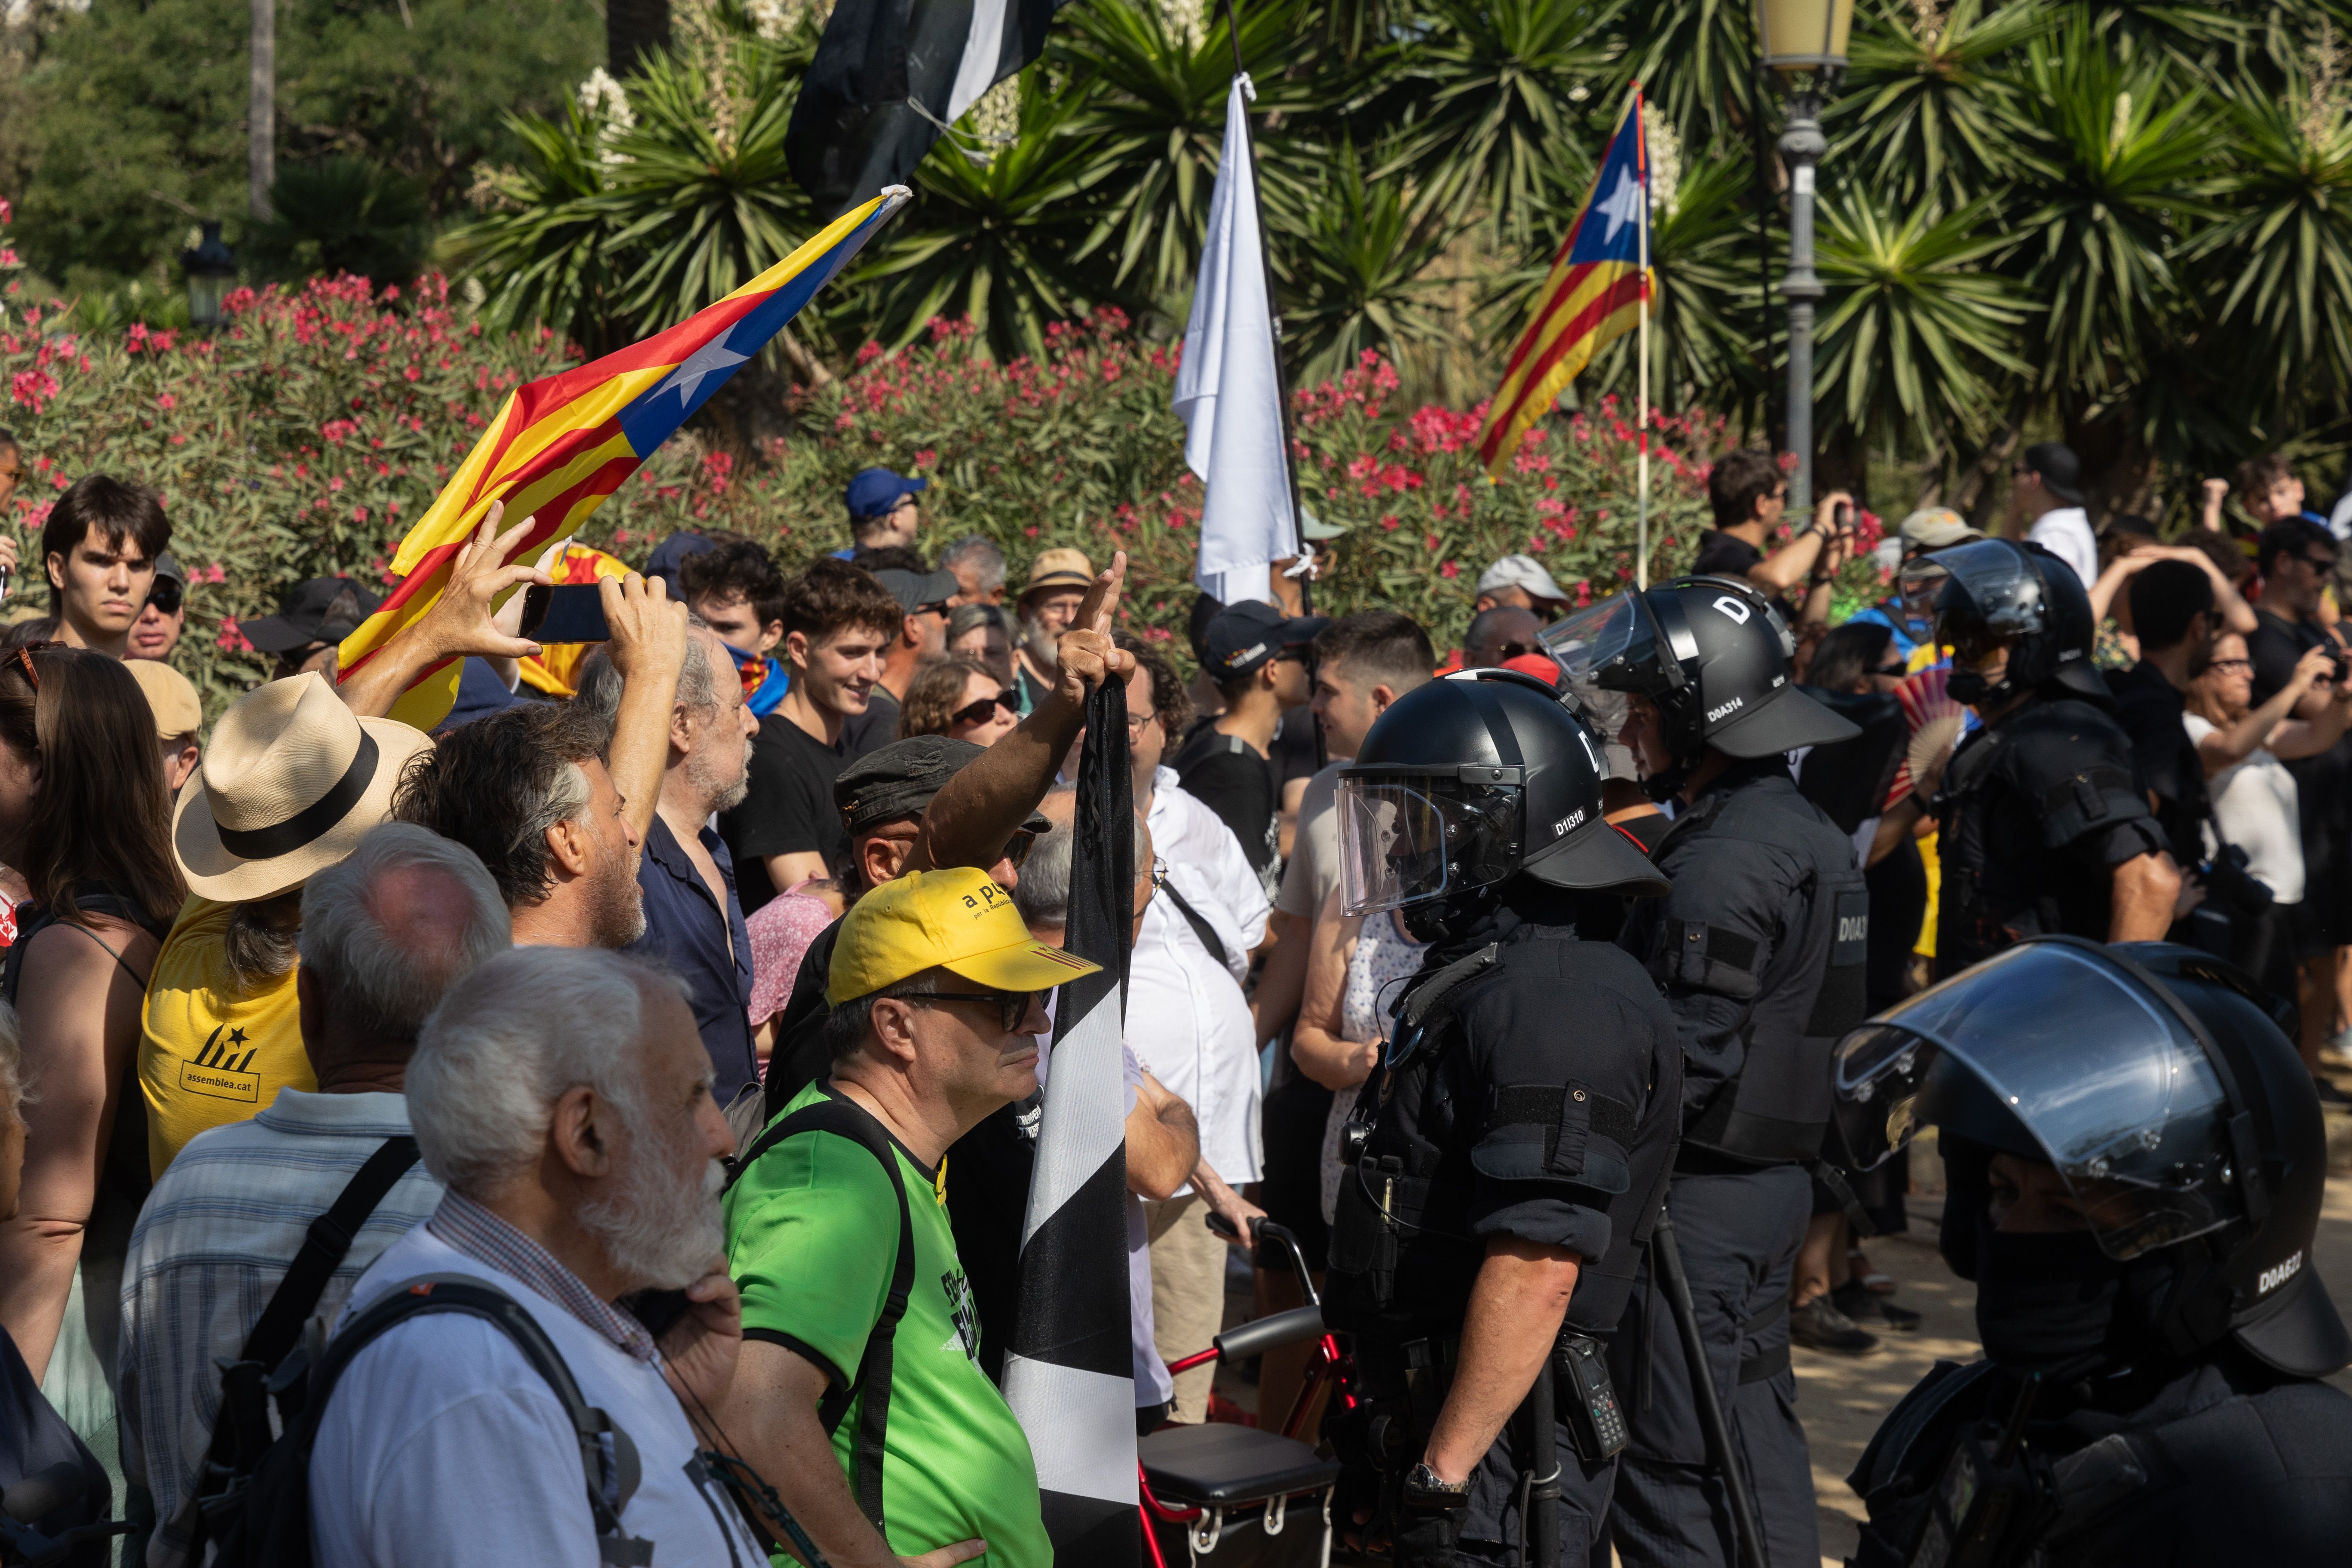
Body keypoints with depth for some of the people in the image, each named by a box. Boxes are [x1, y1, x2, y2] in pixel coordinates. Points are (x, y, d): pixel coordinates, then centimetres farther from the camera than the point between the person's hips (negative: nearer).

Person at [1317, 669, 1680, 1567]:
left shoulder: (1551, 1007, -19)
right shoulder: (1471, 980, 16)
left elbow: (1537, 1267, -26)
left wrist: (1445, 1467, -24)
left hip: (1499, 1456, -10)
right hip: (1435, 1426, 10)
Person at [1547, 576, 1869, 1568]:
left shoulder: (1721, 862, -20)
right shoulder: (1802, 830, 11)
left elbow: (1684, 1064, -23)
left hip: (1701, 1196, -10)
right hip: (1776, 1177, 10)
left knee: (1670, 1466, -4)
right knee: (1755, 1436, 17)